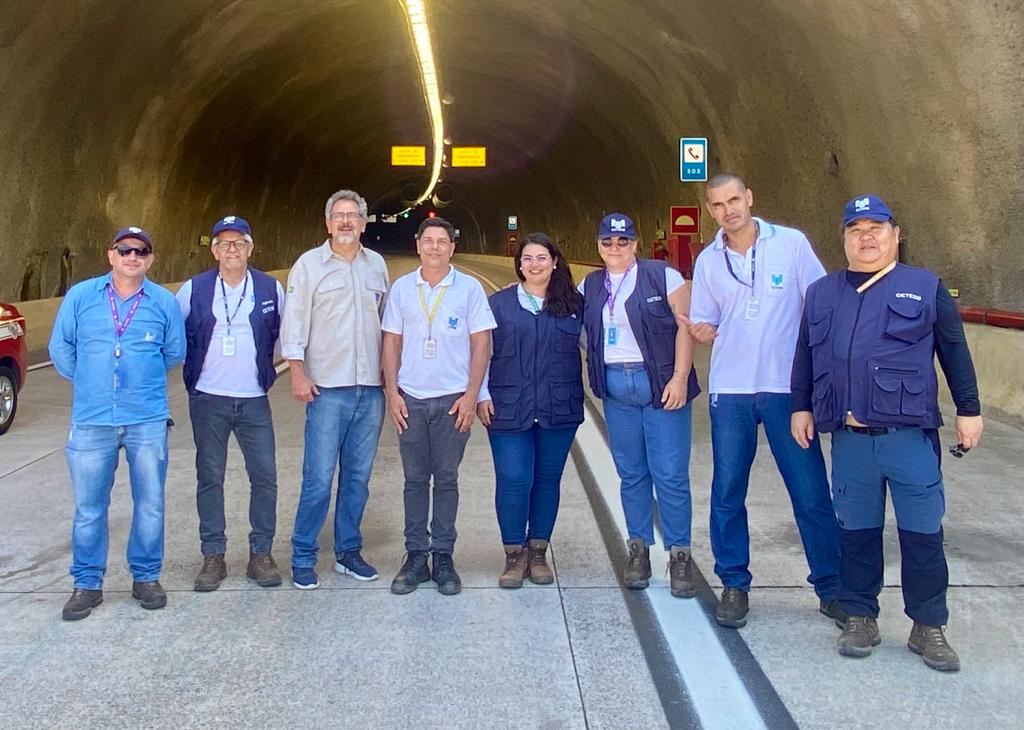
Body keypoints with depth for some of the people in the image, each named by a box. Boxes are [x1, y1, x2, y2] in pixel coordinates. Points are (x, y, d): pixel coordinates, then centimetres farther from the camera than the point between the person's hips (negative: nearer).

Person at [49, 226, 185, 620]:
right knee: (89, 506, 5)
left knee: (150, 503, 6)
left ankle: (146, 576, 21)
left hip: (148, 420, 0)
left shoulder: (164, 302, 3)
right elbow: (60, 347, 12)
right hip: (92, 420, 0)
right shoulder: (81, 296, 4)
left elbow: (175, 352, 13)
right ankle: (87, 583, 18)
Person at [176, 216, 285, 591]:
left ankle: (261, 553, 11)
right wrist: (190, 366, 7)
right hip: (208, 400, 0)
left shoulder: (271, 289, 2)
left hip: (254, 401, 1)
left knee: (265, 476, -1)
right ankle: (213, 556, 14)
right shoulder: (194, 289, 0)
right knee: (210, 478, 5)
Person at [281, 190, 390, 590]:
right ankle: (303, 558, 7)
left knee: (358, 477, 10)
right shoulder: (309, 264, 1)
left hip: (371, 388, 4)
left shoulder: (377, 264, 12)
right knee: (319, 478, -6)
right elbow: (294, 322, -2)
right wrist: (297, 373, -9)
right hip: (327, 388, -4)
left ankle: (348, 552, 22)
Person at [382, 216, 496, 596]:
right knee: (415, 479, 6)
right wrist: (392, 392, 1)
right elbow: (391, 342, 9)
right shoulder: (402, 288, 7)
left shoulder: (469, 288, 1)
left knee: (446, 479, 4)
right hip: (410, 399, 2)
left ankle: (443, 557, 12)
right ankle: (415, 556, 14)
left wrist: (471, 395, -6)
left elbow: (481, 343, 0)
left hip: (453, 399, -2)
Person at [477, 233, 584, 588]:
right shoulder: (499, 303, 5)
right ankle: (514, 555, 10)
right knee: (513, 481, -6)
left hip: (559, 409, 2)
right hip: (509, 409, -1)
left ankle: (538, 552, 21)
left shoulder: (573, 303, 7)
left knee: (548, 479, 8)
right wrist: (482, 395, -1)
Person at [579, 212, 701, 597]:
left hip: (661, 386, -4)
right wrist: (596, 375, 1)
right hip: (616, 389, 4)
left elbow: (686, 326, -7)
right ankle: (638, 550, 20)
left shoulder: (663, 276, -2)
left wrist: (680, 378, -14)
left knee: (670, 474, -4)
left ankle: (679, 555, 7)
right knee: (631, 474, 10)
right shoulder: (589, 286, 12)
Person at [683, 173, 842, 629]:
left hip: (789, 387, -2)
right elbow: (705, 328, 12)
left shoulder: (791, 244, 0)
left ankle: (831, 588, 13)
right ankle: (734, 586, 18)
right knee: (727, 492, 5)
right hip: (730, 390, 3)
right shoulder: (708, 261, 8)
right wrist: (701, 332, -12)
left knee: (811, 492, 1)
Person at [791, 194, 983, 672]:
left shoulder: (925, 288, 5)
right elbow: (805, 356, 17)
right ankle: (861, 619, 23)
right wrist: (801, 407, 12)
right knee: (857, 532, 10)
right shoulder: (822, 293, 13)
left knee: (922, 534, 3)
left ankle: (928, 628, 16)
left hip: (911, 435, -2)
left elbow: (954, 351, 6)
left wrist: (969, 410, 4)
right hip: (850, 439, 2)